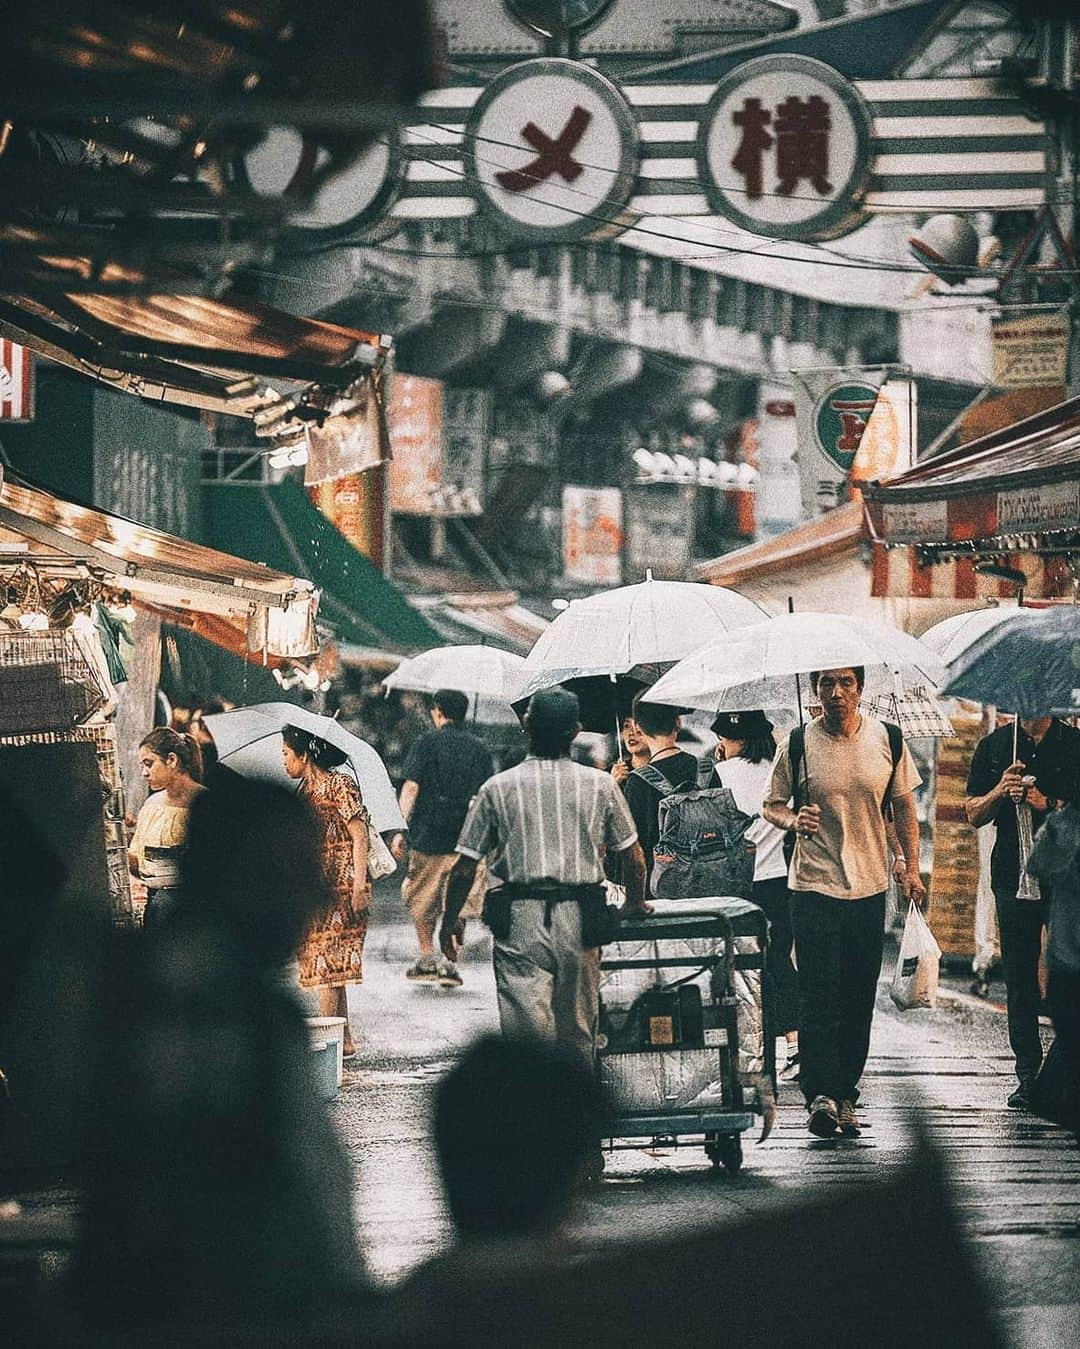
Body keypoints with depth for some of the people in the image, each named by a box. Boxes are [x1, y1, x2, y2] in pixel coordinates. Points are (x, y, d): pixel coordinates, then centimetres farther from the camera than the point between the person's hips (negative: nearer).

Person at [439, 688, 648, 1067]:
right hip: (580, 921, 2)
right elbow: (633, 856, 13)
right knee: (578, 1033, 12)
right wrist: (635, 903, 32)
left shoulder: (498, 788, 0)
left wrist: (450, 919, 17)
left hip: (517, 921, -2)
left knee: (525, 1025, -6)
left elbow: (465, 867, 2)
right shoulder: (600, 785, 4)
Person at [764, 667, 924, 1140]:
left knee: (859, 998, 6)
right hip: (814, 884, -3)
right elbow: (772, 805, 6)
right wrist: (793, 820, -16)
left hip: (869, 886, 3)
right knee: (819, 995, -12)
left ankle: (845, 1095, 14)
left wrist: (912, 867, 7)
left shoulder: (886, 740, 3)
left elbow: (904, 805, 12)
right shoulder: (797, 745, -3)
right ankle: (820, 1094, -15)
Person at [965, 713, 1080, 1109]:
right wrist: (1000, 791, -8)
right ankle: (1028, 1073, 7)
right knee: (1019, 977, 3)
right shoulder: (993, 746, 12)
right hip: (1013, 878, 2)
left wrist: (1048, 804, -14)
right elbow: (973, 815, 11)